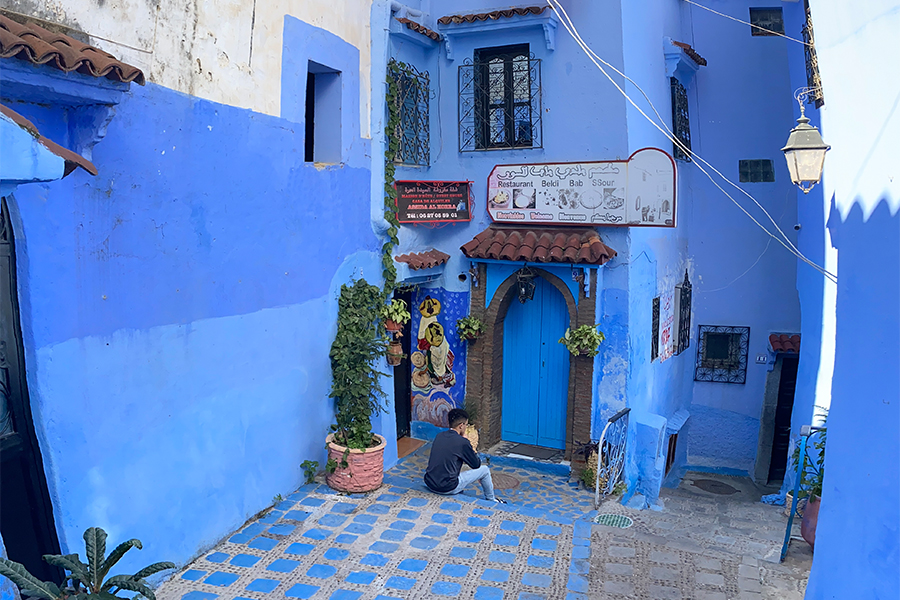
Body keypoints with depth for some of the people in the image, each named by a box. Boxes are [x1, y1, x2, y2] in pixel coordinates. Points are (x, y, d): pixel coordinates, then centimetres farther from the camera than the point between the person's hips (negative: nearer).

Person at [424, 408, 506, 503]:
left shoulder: (439, 436, 5)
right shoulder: (463, 442, -14)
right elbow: (476, 464, 0)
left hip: (429, 483, 7)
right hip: (447, 489, -7)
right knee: (485, 470, 7)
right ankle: (490, 499, 31)